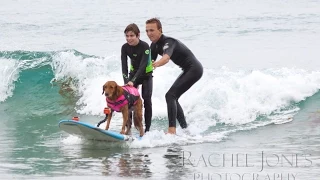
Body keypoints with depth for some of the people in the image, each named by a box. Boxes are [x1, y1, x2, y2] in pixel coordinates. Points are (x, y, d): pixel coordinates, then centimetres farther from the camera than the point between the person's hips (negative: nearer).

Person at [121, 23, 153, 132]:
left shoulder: (145, 46, -28)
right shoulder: (125, 47, -15)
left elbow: (143, 66, -33)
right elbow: (124, 66, -20)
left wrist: (133, 81, -41)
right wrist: (126, 81, -35)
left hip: (146, 74, -4)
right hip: (133, 72, 4)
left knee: (146, 99, -12)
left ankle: (148, 127, -9)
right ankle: (128, 123, 0)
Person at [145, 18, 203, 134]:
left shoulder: (168, 42, -26)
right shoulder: (154, 45, 3)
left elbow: (166, 58, -47)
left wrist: (156, 64, -68)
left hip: (194, 69, -10)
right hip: (187, 71, 10)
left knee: (170, 95, -20)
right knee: (173, 98, 14)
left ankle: (172, 130, -30)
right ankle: (185, 128, 22)